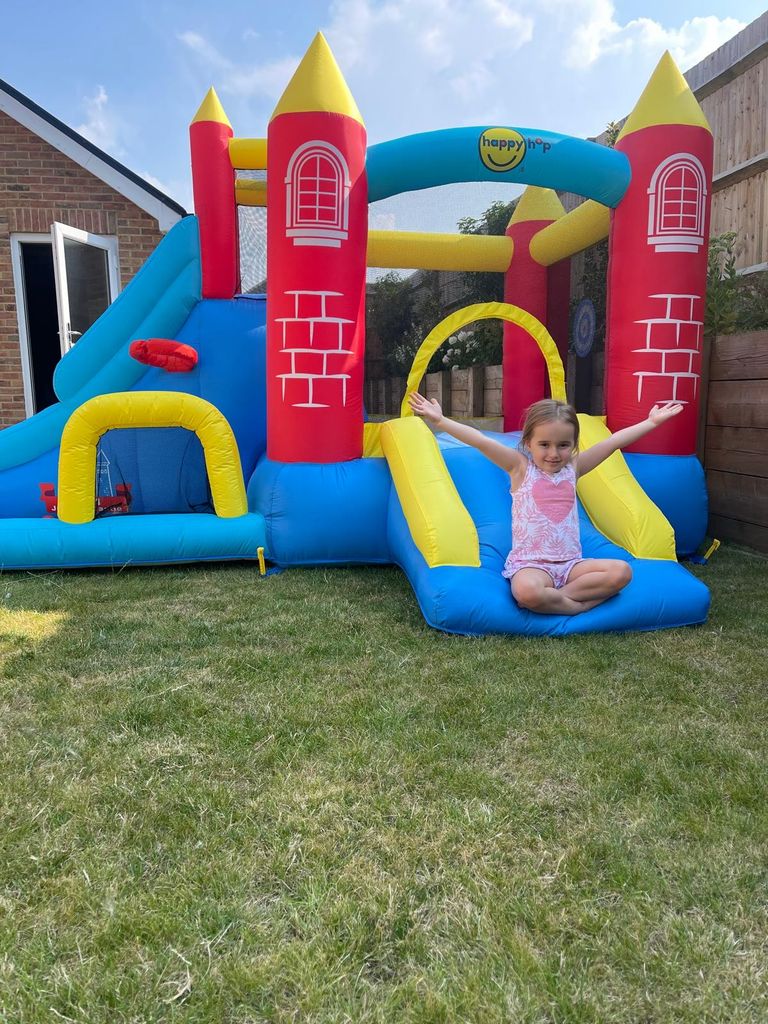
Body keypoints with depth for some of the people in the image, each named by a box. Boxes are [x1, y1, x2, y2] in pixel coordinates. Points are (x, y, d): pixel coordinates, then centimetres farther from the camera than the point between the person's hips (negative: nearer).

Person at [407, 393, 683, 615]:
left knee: (621, 571, -19)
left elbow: (614, 442, 10)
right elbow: (481, 441, -13)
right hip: (529, 563, -4)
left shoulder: (573, 467, 9)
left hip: (571, 562, 5)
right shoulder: (520, 467, -2)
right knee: (527, 592, -38)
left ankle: (556, 597, -17)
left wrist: (652, 422, 12)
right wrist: (439, 420, -21)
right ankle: (578, 605, -14)